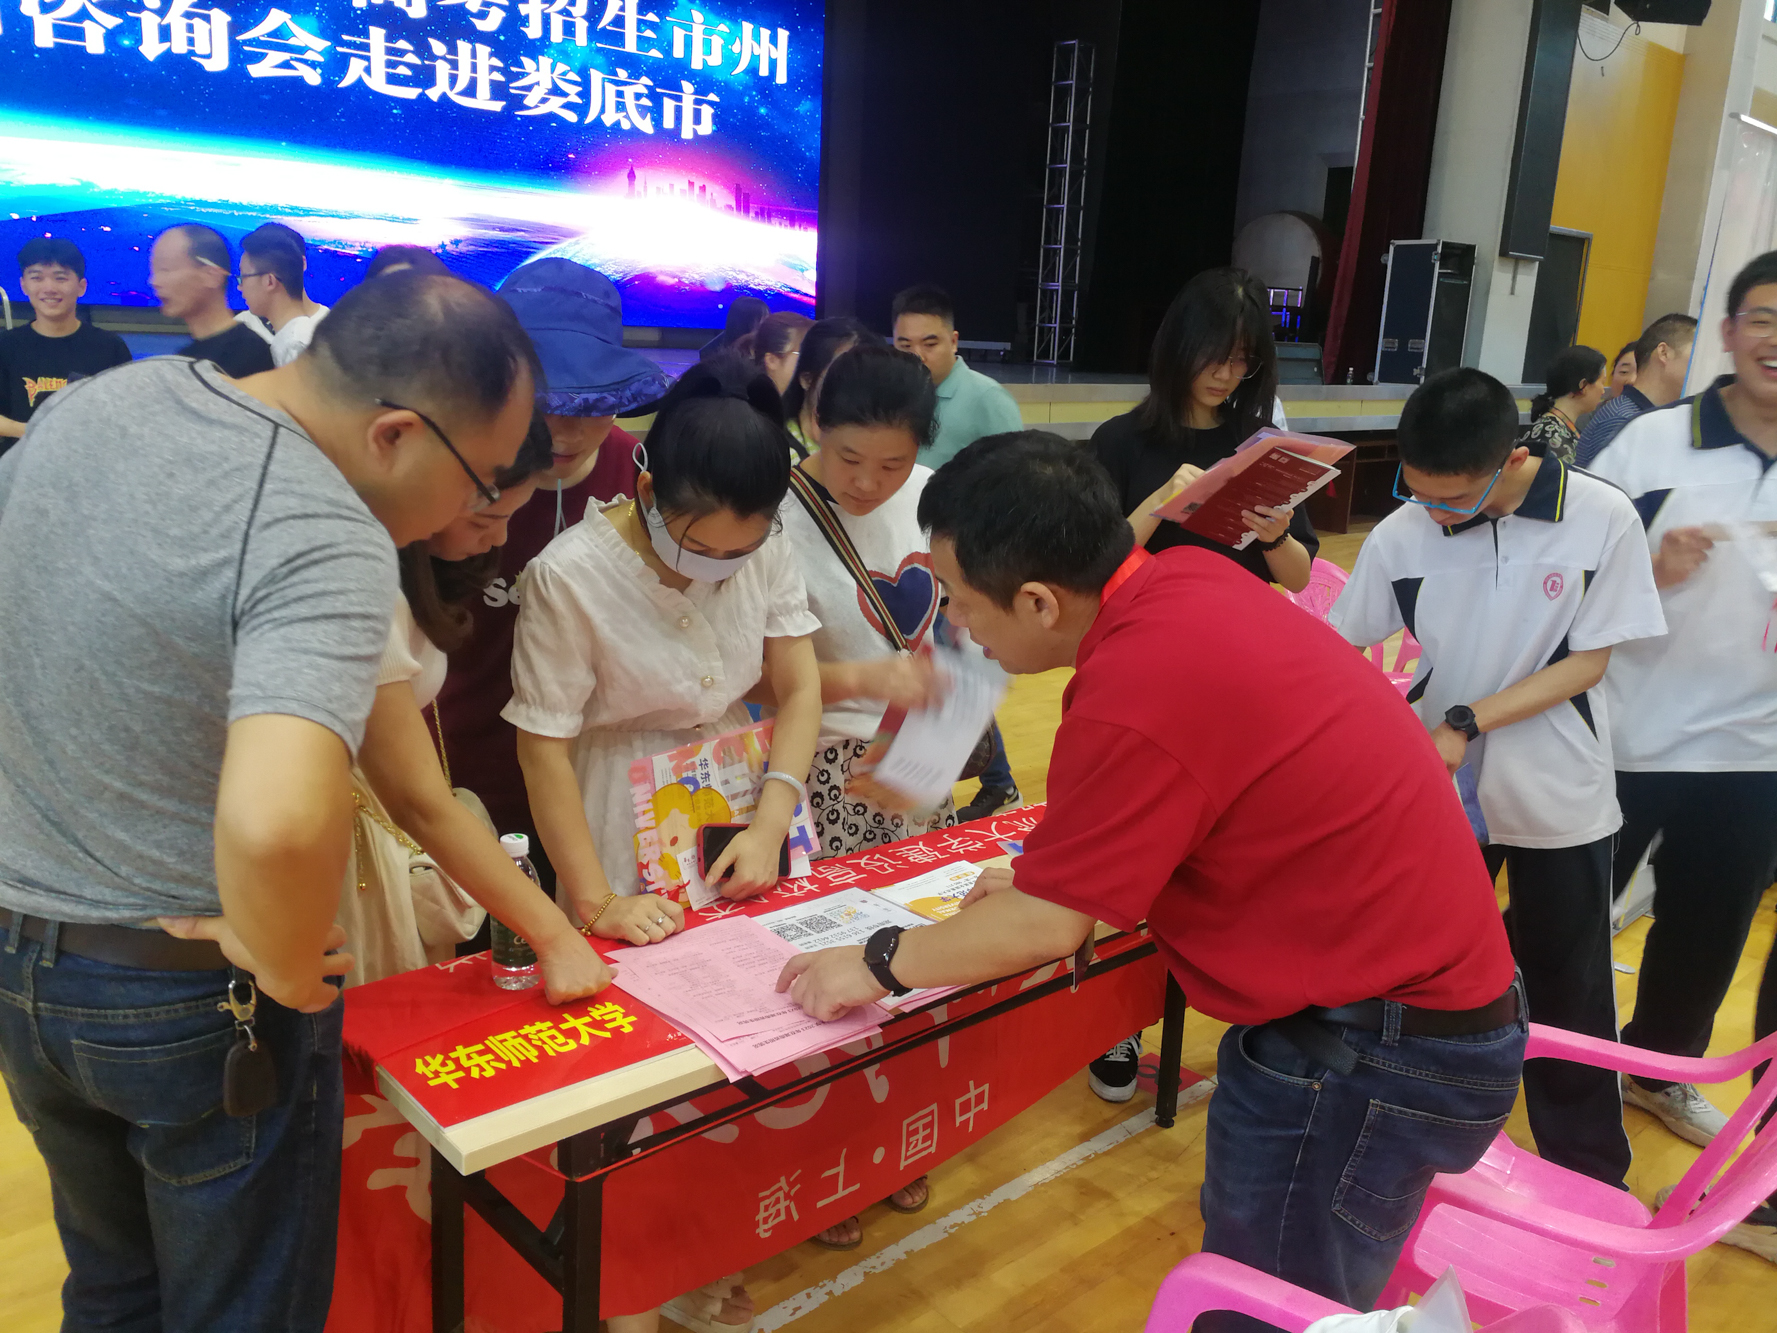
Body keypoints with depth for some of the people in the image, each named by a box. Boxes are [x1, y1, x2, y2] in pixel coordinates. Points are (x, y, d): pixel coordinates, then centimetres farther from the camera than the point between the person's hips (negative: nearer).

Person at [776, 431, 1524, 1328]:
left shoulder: (1138, 692, -31)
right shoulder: (1186, 582, -4)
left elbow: (1044, 929, -18)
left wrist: (877, 964, -5)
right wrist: (1051, 875, 9)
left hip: (1374, 1050, -9)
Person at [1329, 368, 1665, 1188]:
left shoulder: (1601, 520, -16)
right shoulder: (1401, 534, -12)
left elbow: (1589, 661, -12)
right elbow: (1342, 646, 0)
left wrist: (1470, 721, -22)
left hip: (1558, 800, -1)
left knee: (1567, 993, 13)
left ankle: (1591, 1179, 33)